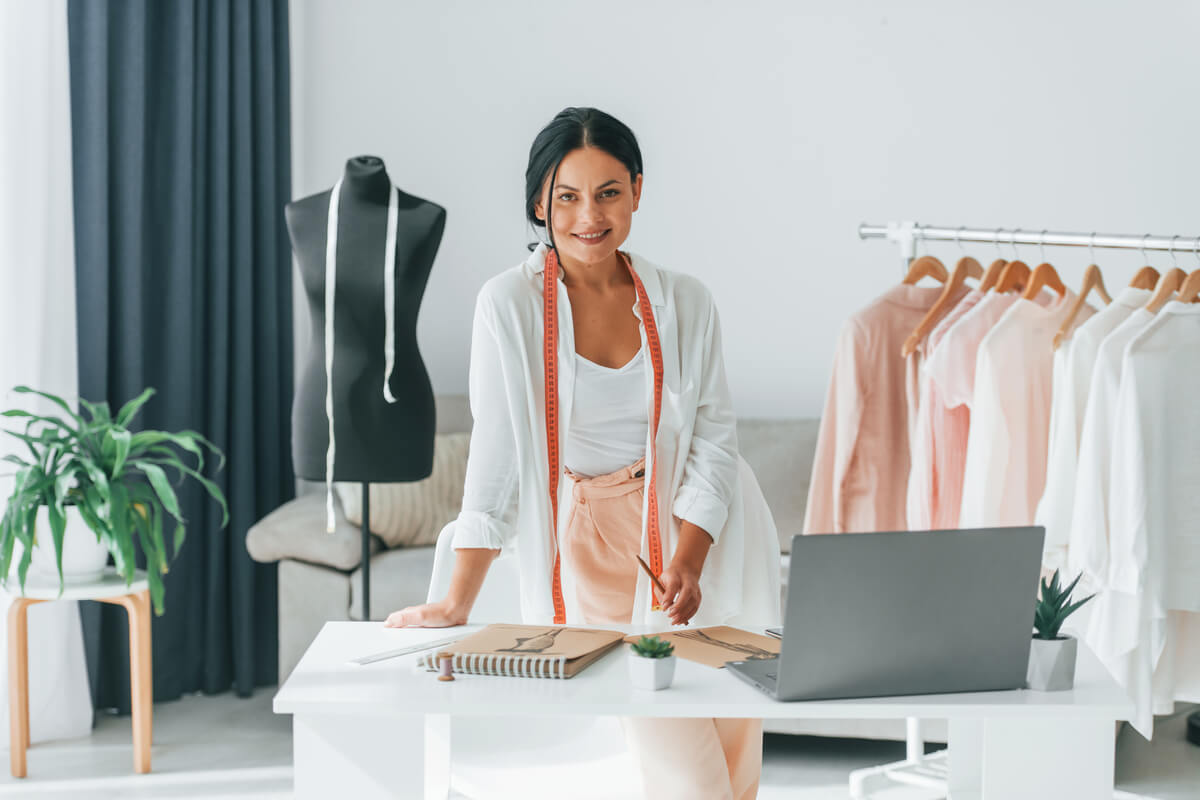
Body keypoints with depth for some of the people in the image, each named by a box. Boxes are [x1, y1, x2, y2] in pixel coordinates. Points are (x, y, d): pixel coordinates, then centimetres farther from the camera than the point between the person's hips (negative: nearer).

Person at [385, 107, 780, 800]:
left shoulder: (686, 303, 2)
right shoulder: (510, 305, -6)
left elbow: (715, 443, 1)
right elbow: (496, 455, -5)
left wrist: (687, 561, -15)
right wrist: (458, 603, -7)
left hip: (701, 538, 3)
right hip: (591, 547, -2)